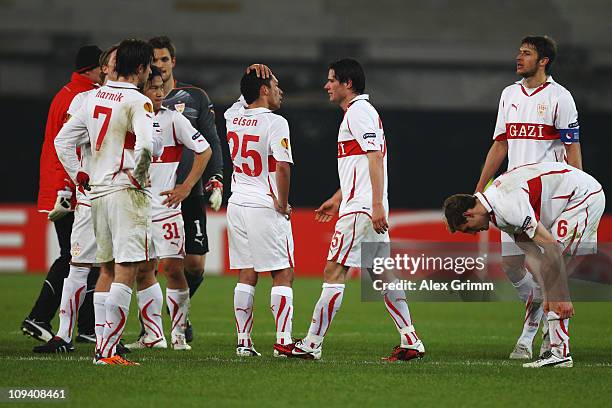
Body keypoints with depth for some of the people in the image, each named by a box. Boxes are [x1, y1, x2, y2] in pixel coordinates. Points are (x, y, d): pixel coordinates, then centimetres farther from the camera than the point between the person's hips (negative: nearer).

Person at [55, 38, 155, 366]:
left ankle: (105, 343, 18)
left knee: (109, 270, 17)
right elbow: (147, 143, -27)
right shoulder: (137, 102, -11)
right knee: (126, 274, -7)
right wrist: (137, 174, -11)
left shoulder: (94, 99, 11)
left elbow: (63, 140, 15)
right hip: (127, 192, -8)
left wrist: (79, 176, 18)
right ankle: (107, 351, -12)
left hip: (97, 192, 8)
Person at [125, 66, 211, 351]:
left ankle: (179, 334, -1)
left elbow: (204, 150, 0)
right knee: (142, 272, 6)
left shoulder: (172, 119, -3)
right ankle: (153, 335, 14)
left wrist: (186, 187, -6)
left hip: (165, 207, -4)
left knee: (172, 268, -10)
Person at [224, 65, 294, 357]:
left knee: (246, 275, 10)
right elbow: (283, 166, -22)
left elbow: (245, 97, 30)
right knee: (283, 275, -1)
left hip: (237, 205, 7)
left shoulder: (233, 117, 6)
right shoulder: (275, 123, -13)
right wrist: (282, 204, -10)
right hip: (266, 208, -6)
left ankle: (244, 342, 7)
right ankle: (283, 341, -7)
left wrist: (255, 75, 13)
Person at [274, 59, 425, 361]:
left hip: (360, 209, -10)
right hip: (370, 209, 10)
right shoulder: (358, 112, 21)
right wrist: (336, 199, 33)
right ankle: (410, 342, 6)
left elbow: (375, 157, -20)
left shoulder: (359, 112, -11)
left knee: (334, 271, -8)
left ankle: (311, 345, -7)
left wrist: (377, 205, -26)